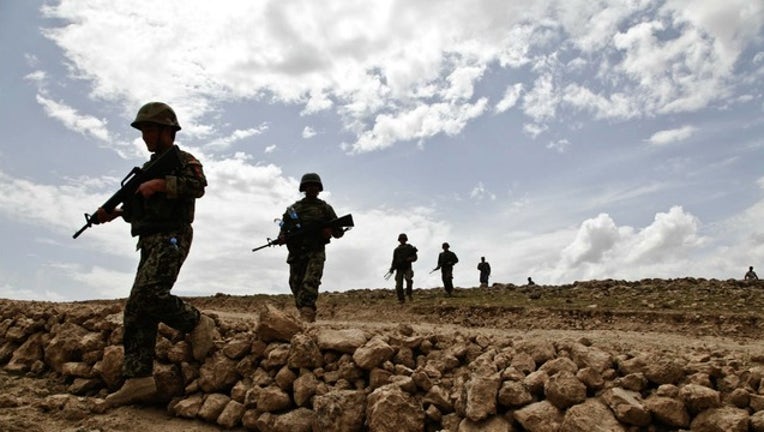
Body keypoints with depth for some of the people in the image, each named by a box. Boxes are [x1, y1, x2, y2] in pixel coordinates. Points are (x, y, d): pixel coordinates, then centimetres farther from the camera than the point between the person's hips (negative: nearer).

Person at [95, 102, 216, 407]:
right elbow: (137, 207, 24)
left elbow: (197, 186, -19)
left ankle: (198, 324, -7)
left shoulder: (183, 160, 1)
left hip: (171, 240, -8)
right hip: (150, 244, 9)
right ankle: (138, 379, 0)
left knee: (147, 294, -26)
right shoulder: (150, 166, 26)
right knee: (136, 311, 0)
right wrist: (114, 212, 7)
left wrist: (160, 184, -21)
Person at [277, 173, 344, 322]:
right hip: (296, 254, 3)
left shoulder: (325, 208, 8)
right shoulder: (293, 209, 13)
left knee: (310, 283, -21)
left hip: (316, 253, -3)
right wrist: (282, 238, -7)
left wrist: (330, 231, -12)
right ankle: (308, 316, 21)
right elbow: (284, 229, 15)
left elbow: (339, 232, 10)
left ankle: (306, 318, -30)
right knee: (296, 286, 5)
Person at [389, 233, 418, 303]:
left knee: (409, 279, -27)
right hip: (399, 269, 2)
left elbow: (415, 257, 3)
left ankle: (409, 294, -6)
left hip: (408, 268, -2)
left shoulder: (410, 247, 6)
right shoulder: (396, 250, 12)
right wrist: (392, 268, -1)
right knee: (399, 284, -7)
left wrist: (410, 259, -17)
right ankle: (401, 299, 7)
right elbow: (394, 260, 13)